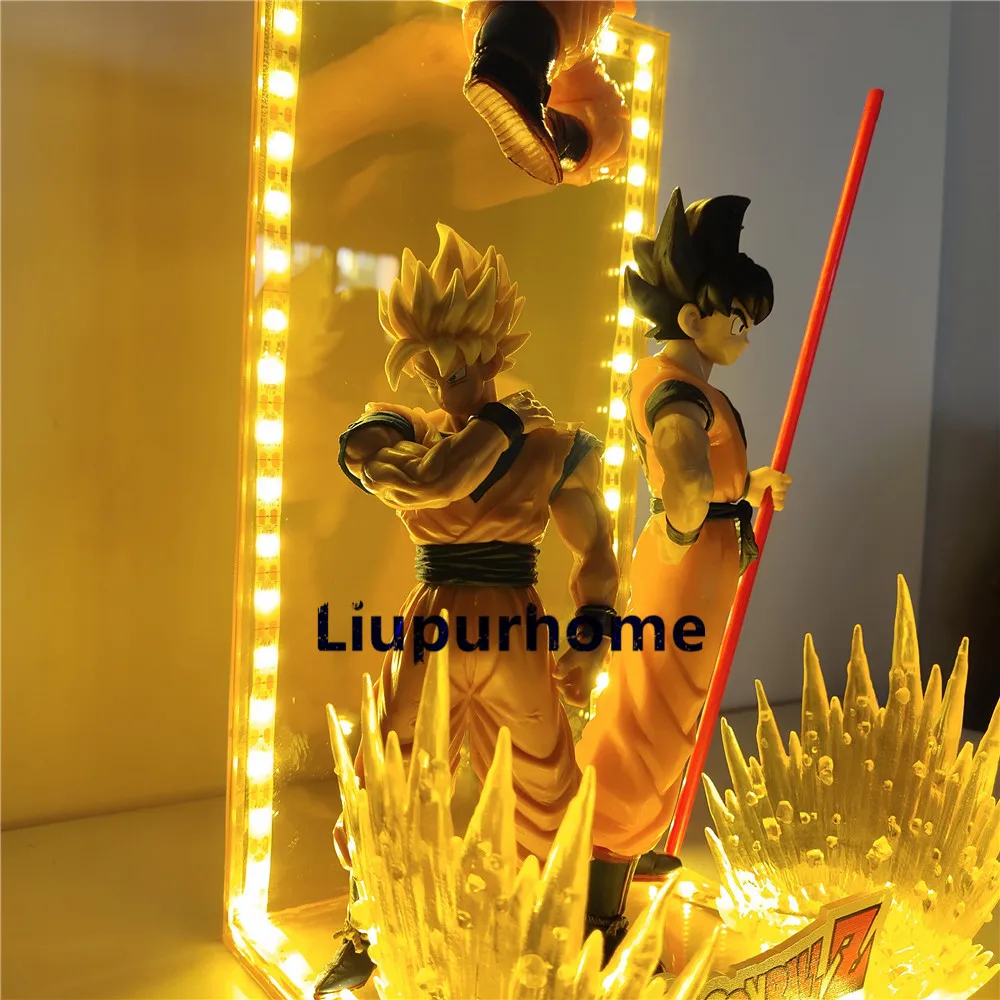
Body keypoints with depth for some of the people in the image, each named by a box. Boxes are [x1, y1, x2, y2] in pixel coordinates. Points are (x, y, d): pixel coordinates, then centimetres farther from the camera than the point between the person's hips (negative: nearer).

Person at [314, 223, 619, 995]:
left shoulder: (549, 445, -3)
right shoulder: (398, 435, -4)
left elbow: (595, 553, 2)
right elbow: (432, 478, -28)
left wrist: (590, 642, -7)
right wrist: (502, 421, -15)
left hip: (518, 637, 0)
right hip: (430, 633, 0)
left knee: (543, 787, 14)